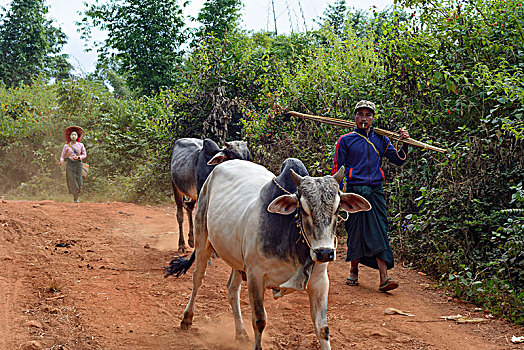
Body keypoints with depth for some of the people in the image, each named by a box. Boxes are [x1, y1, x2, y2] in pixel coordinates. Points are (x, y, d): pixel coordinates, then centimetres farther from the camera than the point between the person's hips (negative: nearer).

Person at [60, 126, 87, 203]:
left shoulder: (81, 145, 7)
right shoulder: (66, 146, 5)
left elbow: (84, 155, 10)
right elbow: (63, 156, 8)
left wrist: (78, 157, -10)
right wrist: (61, 161, -13)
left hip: (78, 164, 1)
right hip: (70, 164, -1)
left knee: (79, 182, -6)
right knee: (72, 182, -7)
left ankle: (76, 196, 14)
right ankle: (75, 198, -2)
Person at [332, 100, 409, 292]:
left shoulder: (380, 140, 13)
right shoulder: (345, 140, 6)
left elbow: (398, 160, 16)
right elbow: (337, 167, 5)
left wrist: (404, 144, -1)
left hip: (375, 191, 2)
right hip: (354, 190, -2)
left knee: (379, 232, -8)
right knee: (355, 232, 2)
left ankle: (384, 278, -14)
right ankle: (354, 272, 21)